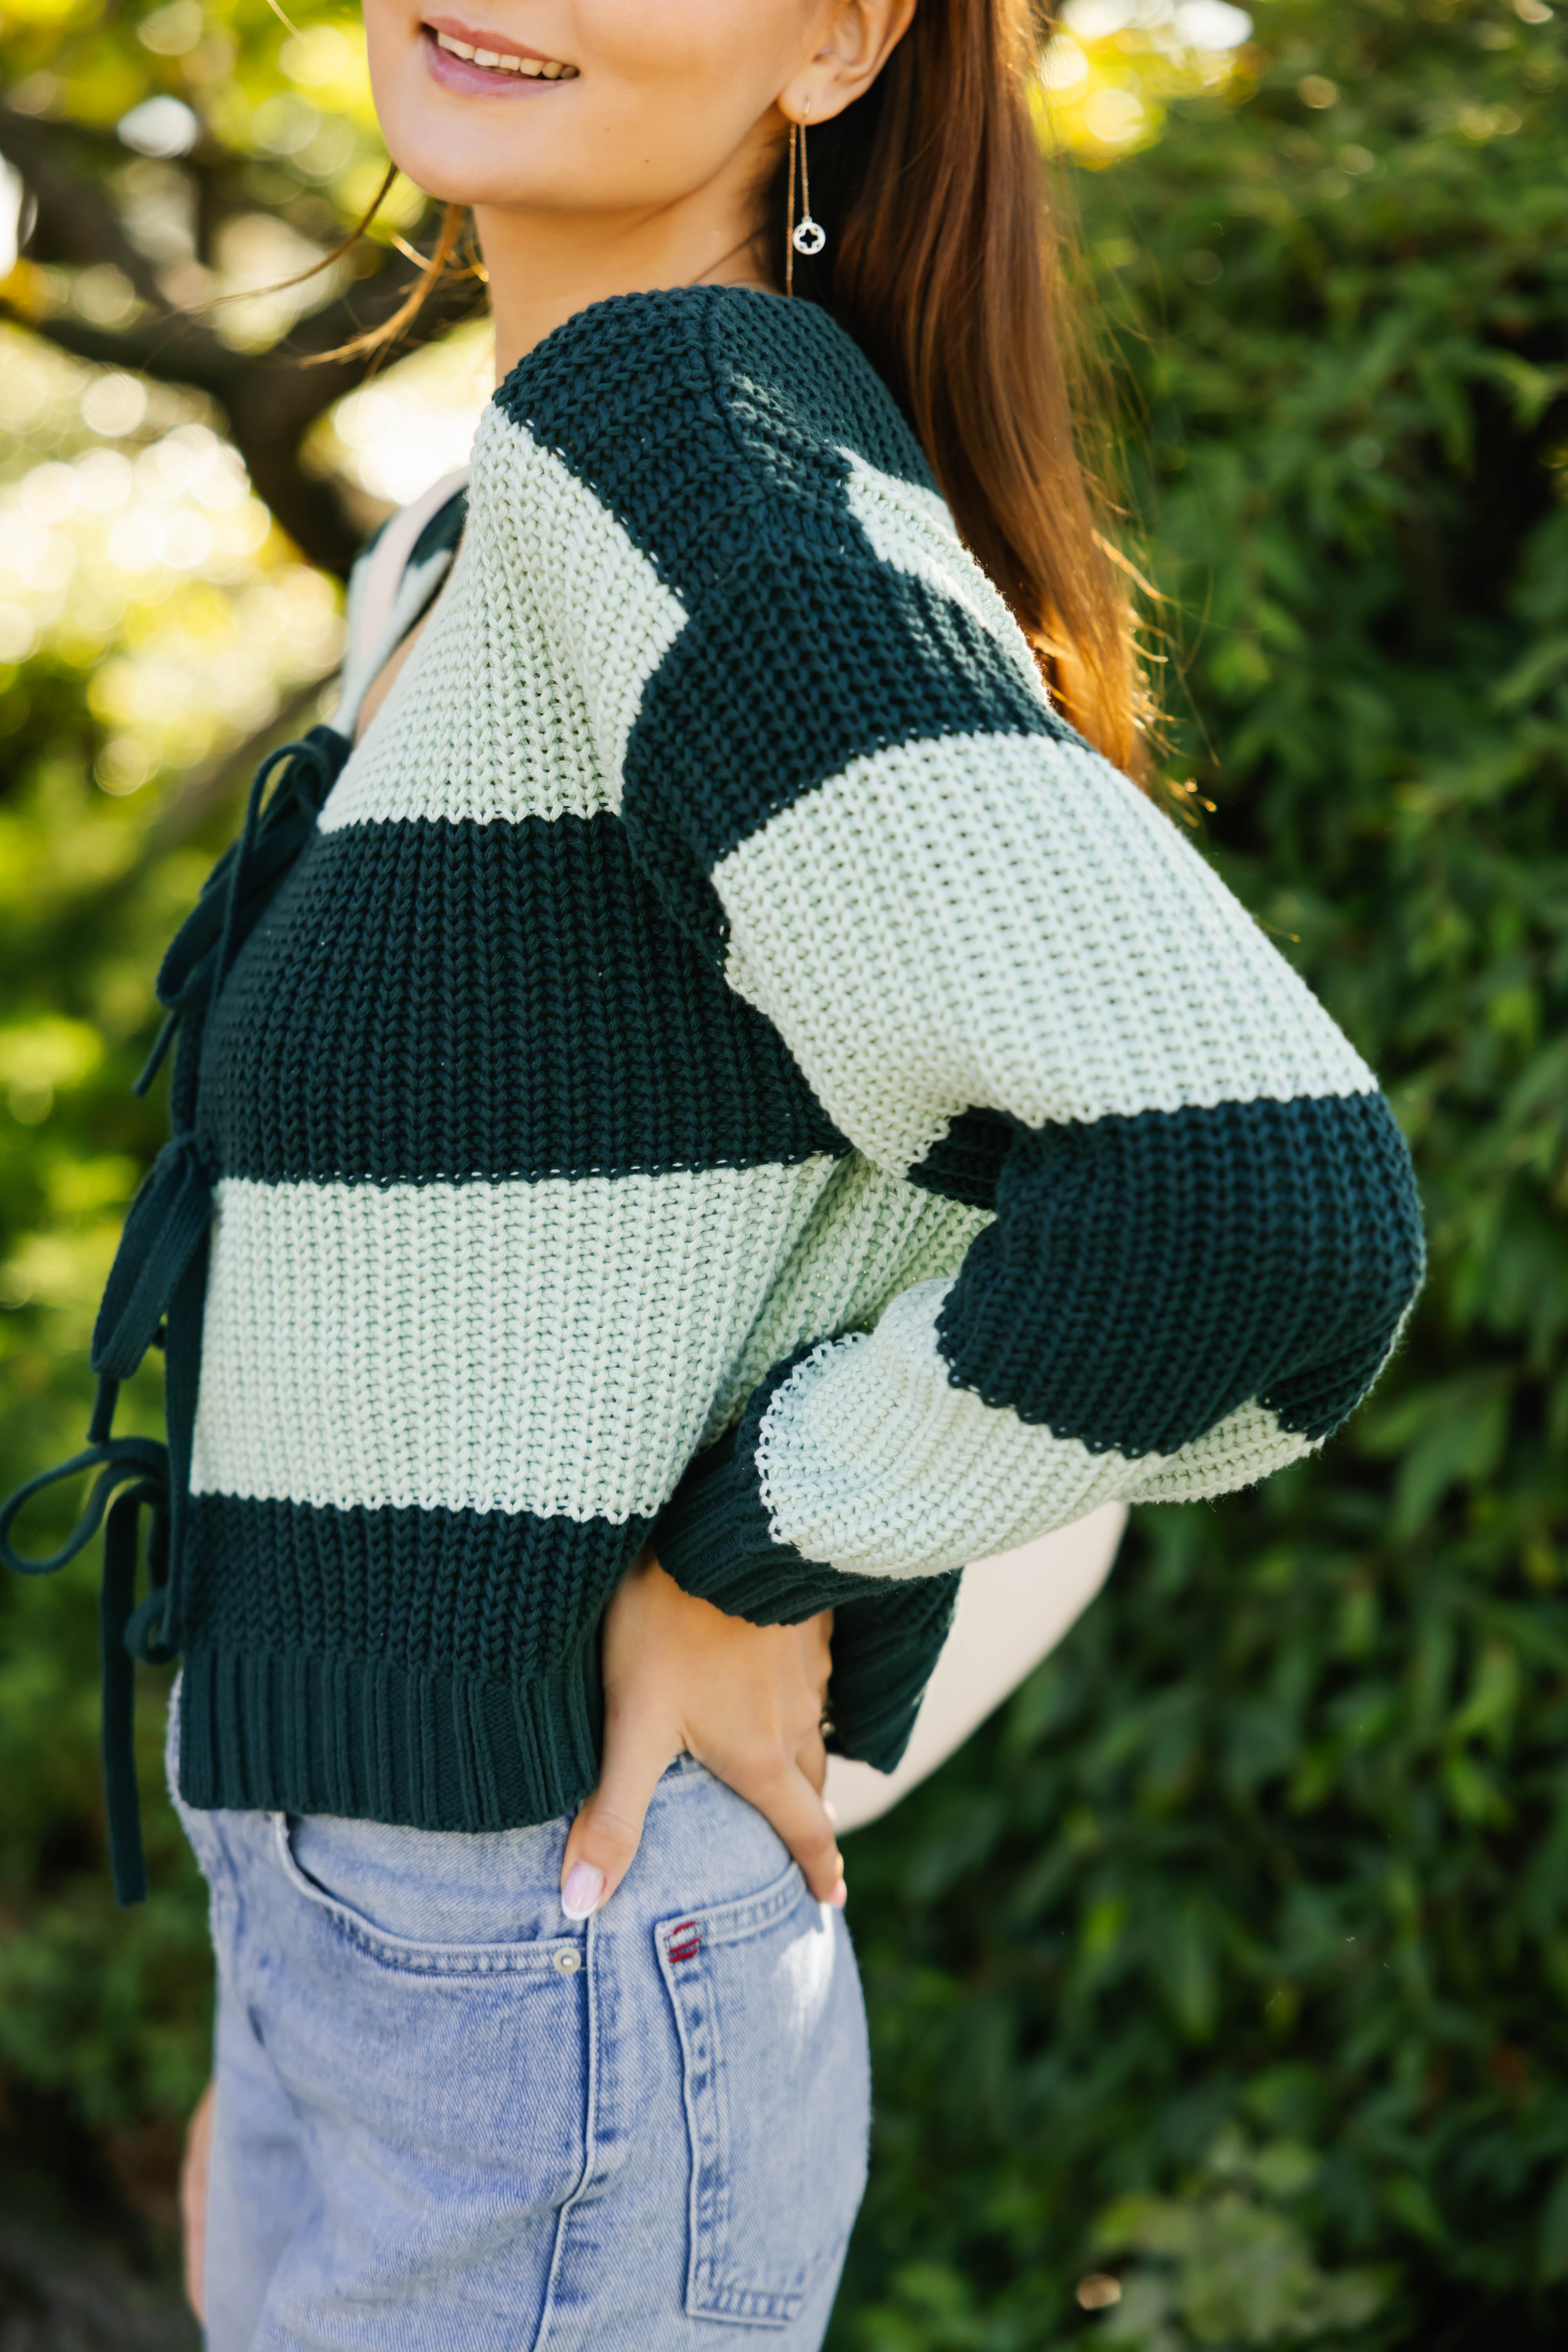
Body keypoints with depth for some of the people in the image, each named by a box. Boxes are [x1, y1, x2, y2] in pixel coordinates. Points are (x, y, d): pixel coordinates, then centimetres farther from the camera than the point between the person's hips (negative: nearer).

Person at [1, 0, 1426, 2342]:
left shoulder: (691, 421, -21)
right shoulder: (446, 567, 9)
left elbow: (1260, 1208, -32)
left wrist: (741, 1570, -16)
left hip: (527, 2076, -9)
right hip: (402, 1973, 9)